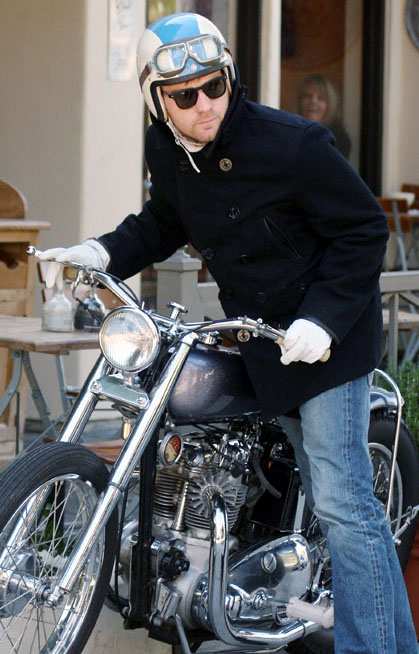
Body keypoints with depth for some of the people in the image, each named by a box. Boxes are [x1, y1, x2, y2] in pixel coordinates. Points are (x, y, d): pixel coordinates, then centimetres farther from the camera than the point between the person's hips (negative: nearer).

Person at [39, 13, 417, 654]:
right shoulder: (166, 151, 0)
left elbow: (363, 230, -15)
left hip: (323, 333, -7)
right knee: (326, 493, 16)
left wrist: (323, 320, -23)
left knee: (340, 498, -11)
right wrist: (103, 253, 1)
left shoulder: (291, 143, -21)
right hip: (253, 334, 8)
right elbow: (163, 222, 19)